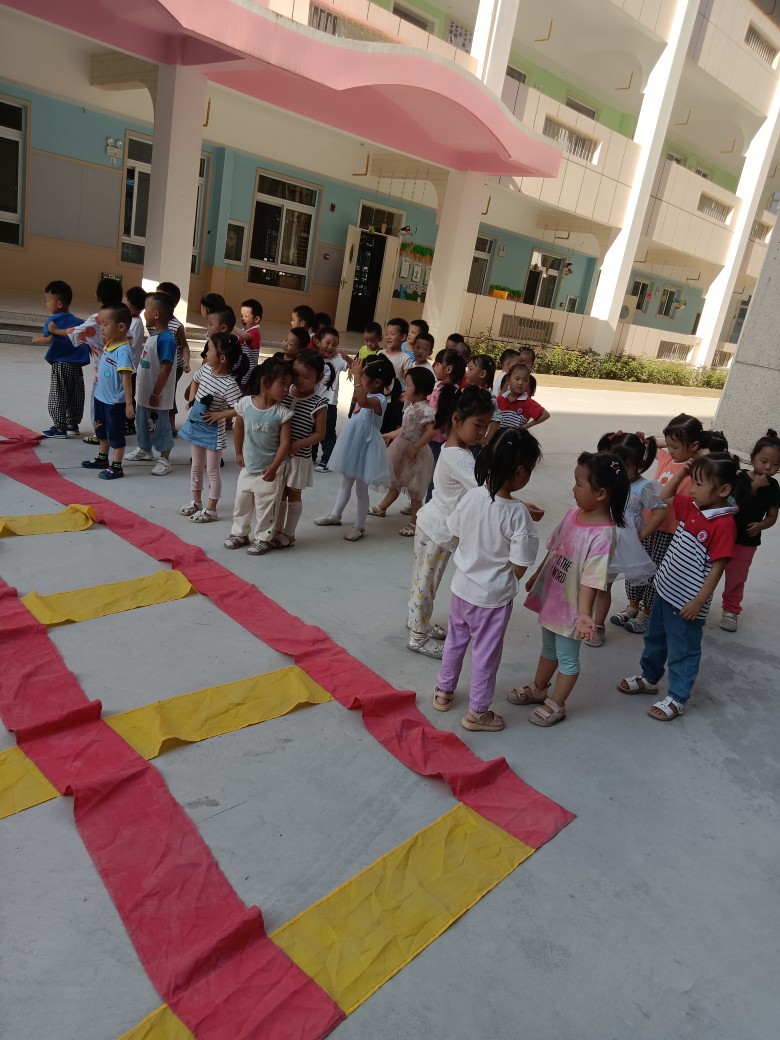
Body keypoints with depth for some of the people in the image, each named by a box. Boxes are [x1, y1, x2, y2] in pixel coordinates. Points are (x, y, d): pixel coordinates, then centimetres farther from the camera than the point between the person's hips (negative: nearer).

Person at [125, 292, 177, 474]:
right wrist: (143, 390, 18)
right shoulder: (153, 334, 6)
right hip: (145, 392, 10)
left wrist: (156, 394, -22)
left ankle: (164, 460, 13)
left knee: (160, 426, 2)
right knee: (142, 422, 23)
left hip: (156, 396, -10)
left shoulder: (166, 339, -23)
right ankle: (144, 450, 41)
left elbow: (166, 369, -24)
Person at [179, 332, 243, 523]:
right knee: (196, 466, 19)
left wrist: (218, 415, -23)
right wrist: (191, 400, 7)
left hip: (213, 431, -8)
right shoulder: (205, 369, -2)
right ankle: (196, 501, 35)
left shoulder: (229, 384, -25)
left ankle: (211, 510, 15)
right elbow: (195, 381, 19)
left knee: (212, 470, 4)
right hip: (195, 425, 8)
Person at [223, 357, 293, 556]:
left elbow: (285, 442, -16)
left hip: (271, 469, -3)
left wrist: (274, 467, -23)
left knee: (266, 506, 6)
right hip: (248, 466, 3)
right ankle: (239, 533, 35)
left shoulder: (282, 413, -15)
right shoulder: (245, 403, -9)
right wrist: (238, 453, 11)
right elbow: (239, 429, 7)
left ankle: (262, 538, 23)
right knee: (241, 502, 17)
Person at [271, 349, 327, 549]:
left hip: (299, 457, -5)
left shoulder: (318, 405, -13)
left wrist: (297, 445, -22)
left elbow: (319, 433, -12)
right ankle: (277, 530, 30)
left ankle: (288, 534, 21)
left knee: (293, 494, 8)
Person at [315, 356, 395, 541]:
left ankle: (360, 526, 17)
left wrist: (357, 376, -40)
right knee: (345, 484, 23)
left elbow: (362, 401, -44)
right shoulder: (370, 396, 5)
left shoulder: (379, 399, -22)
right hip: (353, 445, 9)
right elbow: (356, 396, 26)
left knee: (361, 489, 4)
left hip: (364, 448, -9)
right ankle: (335, 516, 38)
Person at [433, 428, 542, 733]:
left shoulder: (471, 496, -10)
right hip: (492, 597, -5)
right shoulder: (517, 513, -26)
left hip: (462, 586, 5)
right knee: (485, 653, 13)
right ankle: (477, 712, 29)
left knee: (455, 640, 25)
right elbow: (519, 567, -21)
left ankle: (443, 691, 44)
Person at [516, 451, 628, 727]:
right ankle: (538, 689, 48)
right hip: (550, 597, 8)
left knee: (567, 657, 14)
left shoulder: (602, 536, -28)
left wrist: (584, 613, -37)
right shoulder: (573, 513, -5)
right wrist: (536, 577, 19)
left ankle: (555, 705, 33)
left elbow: (592, 580, -29)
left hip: (570, 606, -7)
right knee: (548, 648, 27)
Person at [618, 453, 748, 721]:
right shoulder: (692, 506, -1)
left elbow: (717, 568, -21)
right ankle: (649, 677, 45)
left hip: (687, 601, -8)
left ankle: (677, 699, 26)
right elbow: (664, 498, 17)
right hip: (665, 589, 8)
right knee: (654, 637, 25)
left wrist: (698, 603, -19)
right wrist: (681, 472, 2)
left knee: (682, 651, 9)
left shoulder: (724, 524, -23)